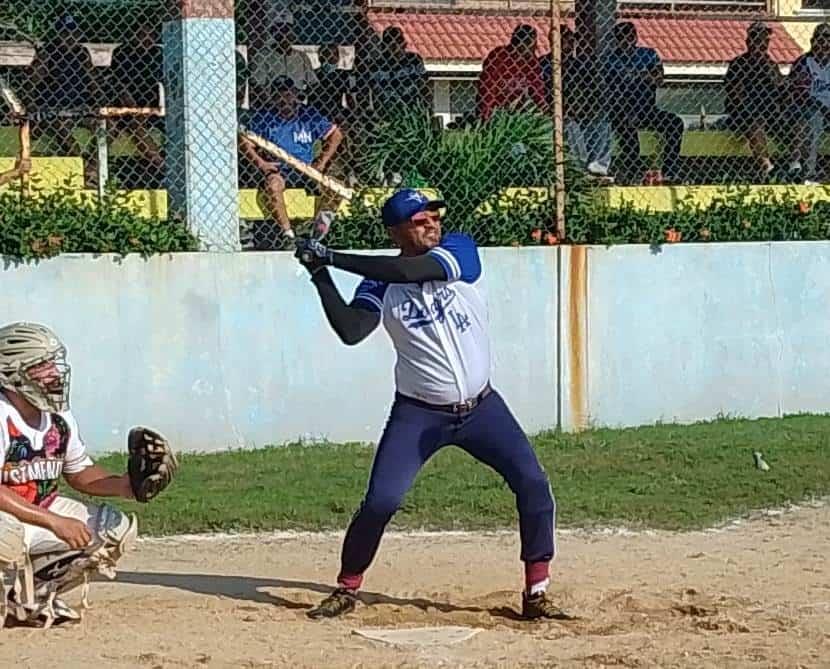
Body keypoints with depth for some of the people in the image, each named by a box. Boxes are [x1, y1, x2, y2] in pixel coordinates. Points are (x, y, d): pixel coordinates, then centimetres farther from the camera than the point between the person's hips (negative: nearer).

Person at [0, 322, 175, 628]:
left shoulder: (59, 418, 2)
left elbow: (80, 473, 14)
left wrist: (126, 485, -6)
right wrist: (55, 522, -36)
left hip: (41, 512, 8)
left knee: (119, 528, 1)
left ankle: (32, 594, 8)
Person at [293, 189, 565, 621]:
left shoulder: (460, 251, -8)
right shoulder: (380, 284, -5)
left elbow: (408, 271, -26)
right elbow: (350, 332, -22)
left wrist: (331, 257, -28)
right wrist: (320, 276, -27)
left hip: (481, 407, 1)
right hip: (419, 414, -1)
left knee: (533, 484, -8)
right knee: (380, 502, -10)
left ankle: (537, 592, 2)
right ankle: (347, 589, 10)